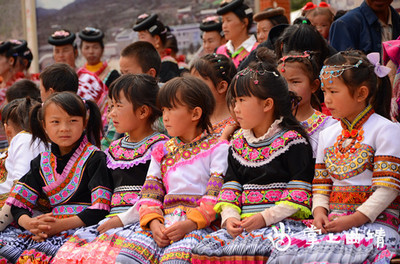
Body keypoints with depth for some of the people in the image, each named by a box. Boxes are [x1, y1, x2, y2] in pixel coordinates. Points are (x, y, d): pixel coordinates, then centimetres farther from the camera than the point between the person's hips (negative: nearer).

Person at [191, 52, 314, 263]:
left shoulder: (292, 141, -2)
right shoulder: (238, 144, 18)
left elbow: (299, 193, -9)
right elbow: (231, 186, 15)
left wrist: (265, 217, -17)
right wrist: (229, 217, -4)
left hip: (280, 222, -6)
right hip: (242, 223, 6)